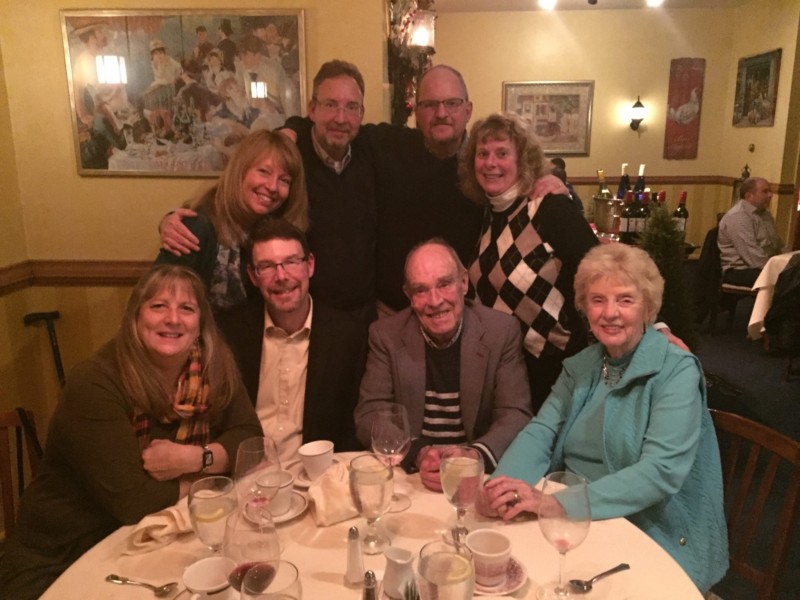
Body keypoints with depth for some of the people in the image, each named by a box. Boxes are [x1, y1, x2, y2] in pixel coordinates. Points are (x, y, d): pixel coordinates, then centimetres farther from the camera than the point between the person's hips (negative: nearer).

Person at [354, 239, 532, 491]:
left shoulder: (502, 330, -5)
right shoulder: (385, 334, -4)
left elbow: (516, 414, -7)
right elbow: (369, 414, -6)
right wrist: (418, 454, -23)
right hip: (408, 474, 1)